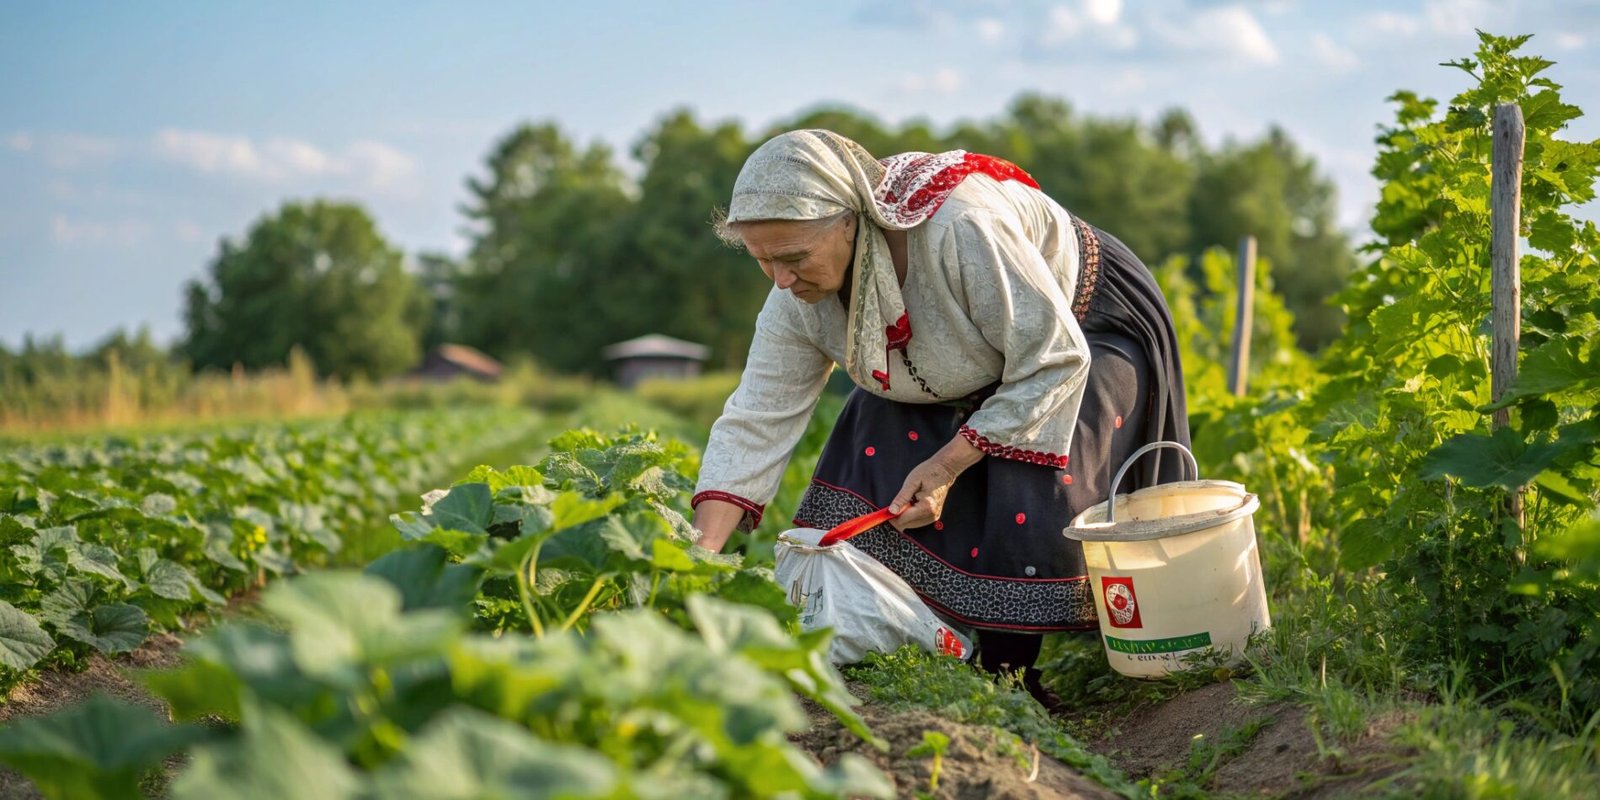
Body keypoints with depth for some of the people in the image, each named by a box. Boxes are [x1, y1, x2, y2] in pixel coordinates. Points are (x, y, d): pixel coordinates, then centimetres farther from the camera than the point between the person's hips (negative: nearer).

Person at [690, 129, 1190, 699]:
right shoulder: (797, 300, -21)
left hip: (1086, 332, -6)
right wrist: (700, 554, -28)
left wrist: (949, 464, -32)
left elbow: (1054, 363, -34)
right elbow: (756, 422, -17)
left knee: (1023, 504, -25)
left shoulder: (962, 228, -42)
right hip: (965, 379, 6)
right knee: (873, 486, -13)